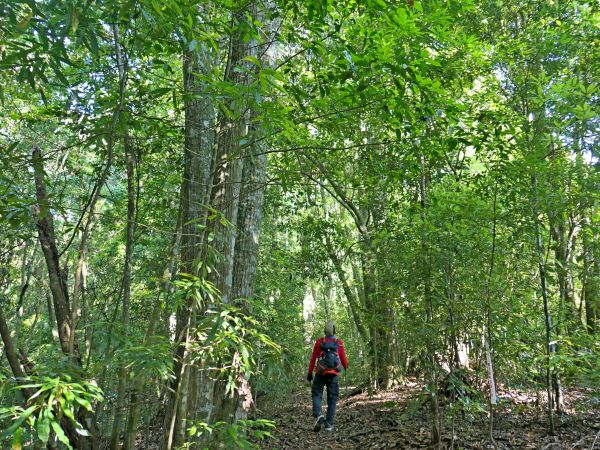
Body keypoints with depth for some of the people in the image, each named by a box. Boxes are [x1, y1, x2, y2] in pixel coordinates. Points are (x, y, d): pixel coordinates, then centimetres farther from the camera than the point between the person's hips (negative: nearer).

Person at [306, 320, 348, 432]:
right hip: (334, 374, 1)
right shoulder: (339, 343, 0)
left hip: (321, 373, 0)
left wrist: (310, 373, 7)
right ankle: (329, 423, 8)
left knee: (317, 394, 9)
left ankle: (318, 415, -15)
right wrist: (346, 367, 27)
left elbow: (313, 358, 0)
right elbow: (343, 359, 4)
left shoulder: (319, 342, 0)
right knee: (332, 398, 10)